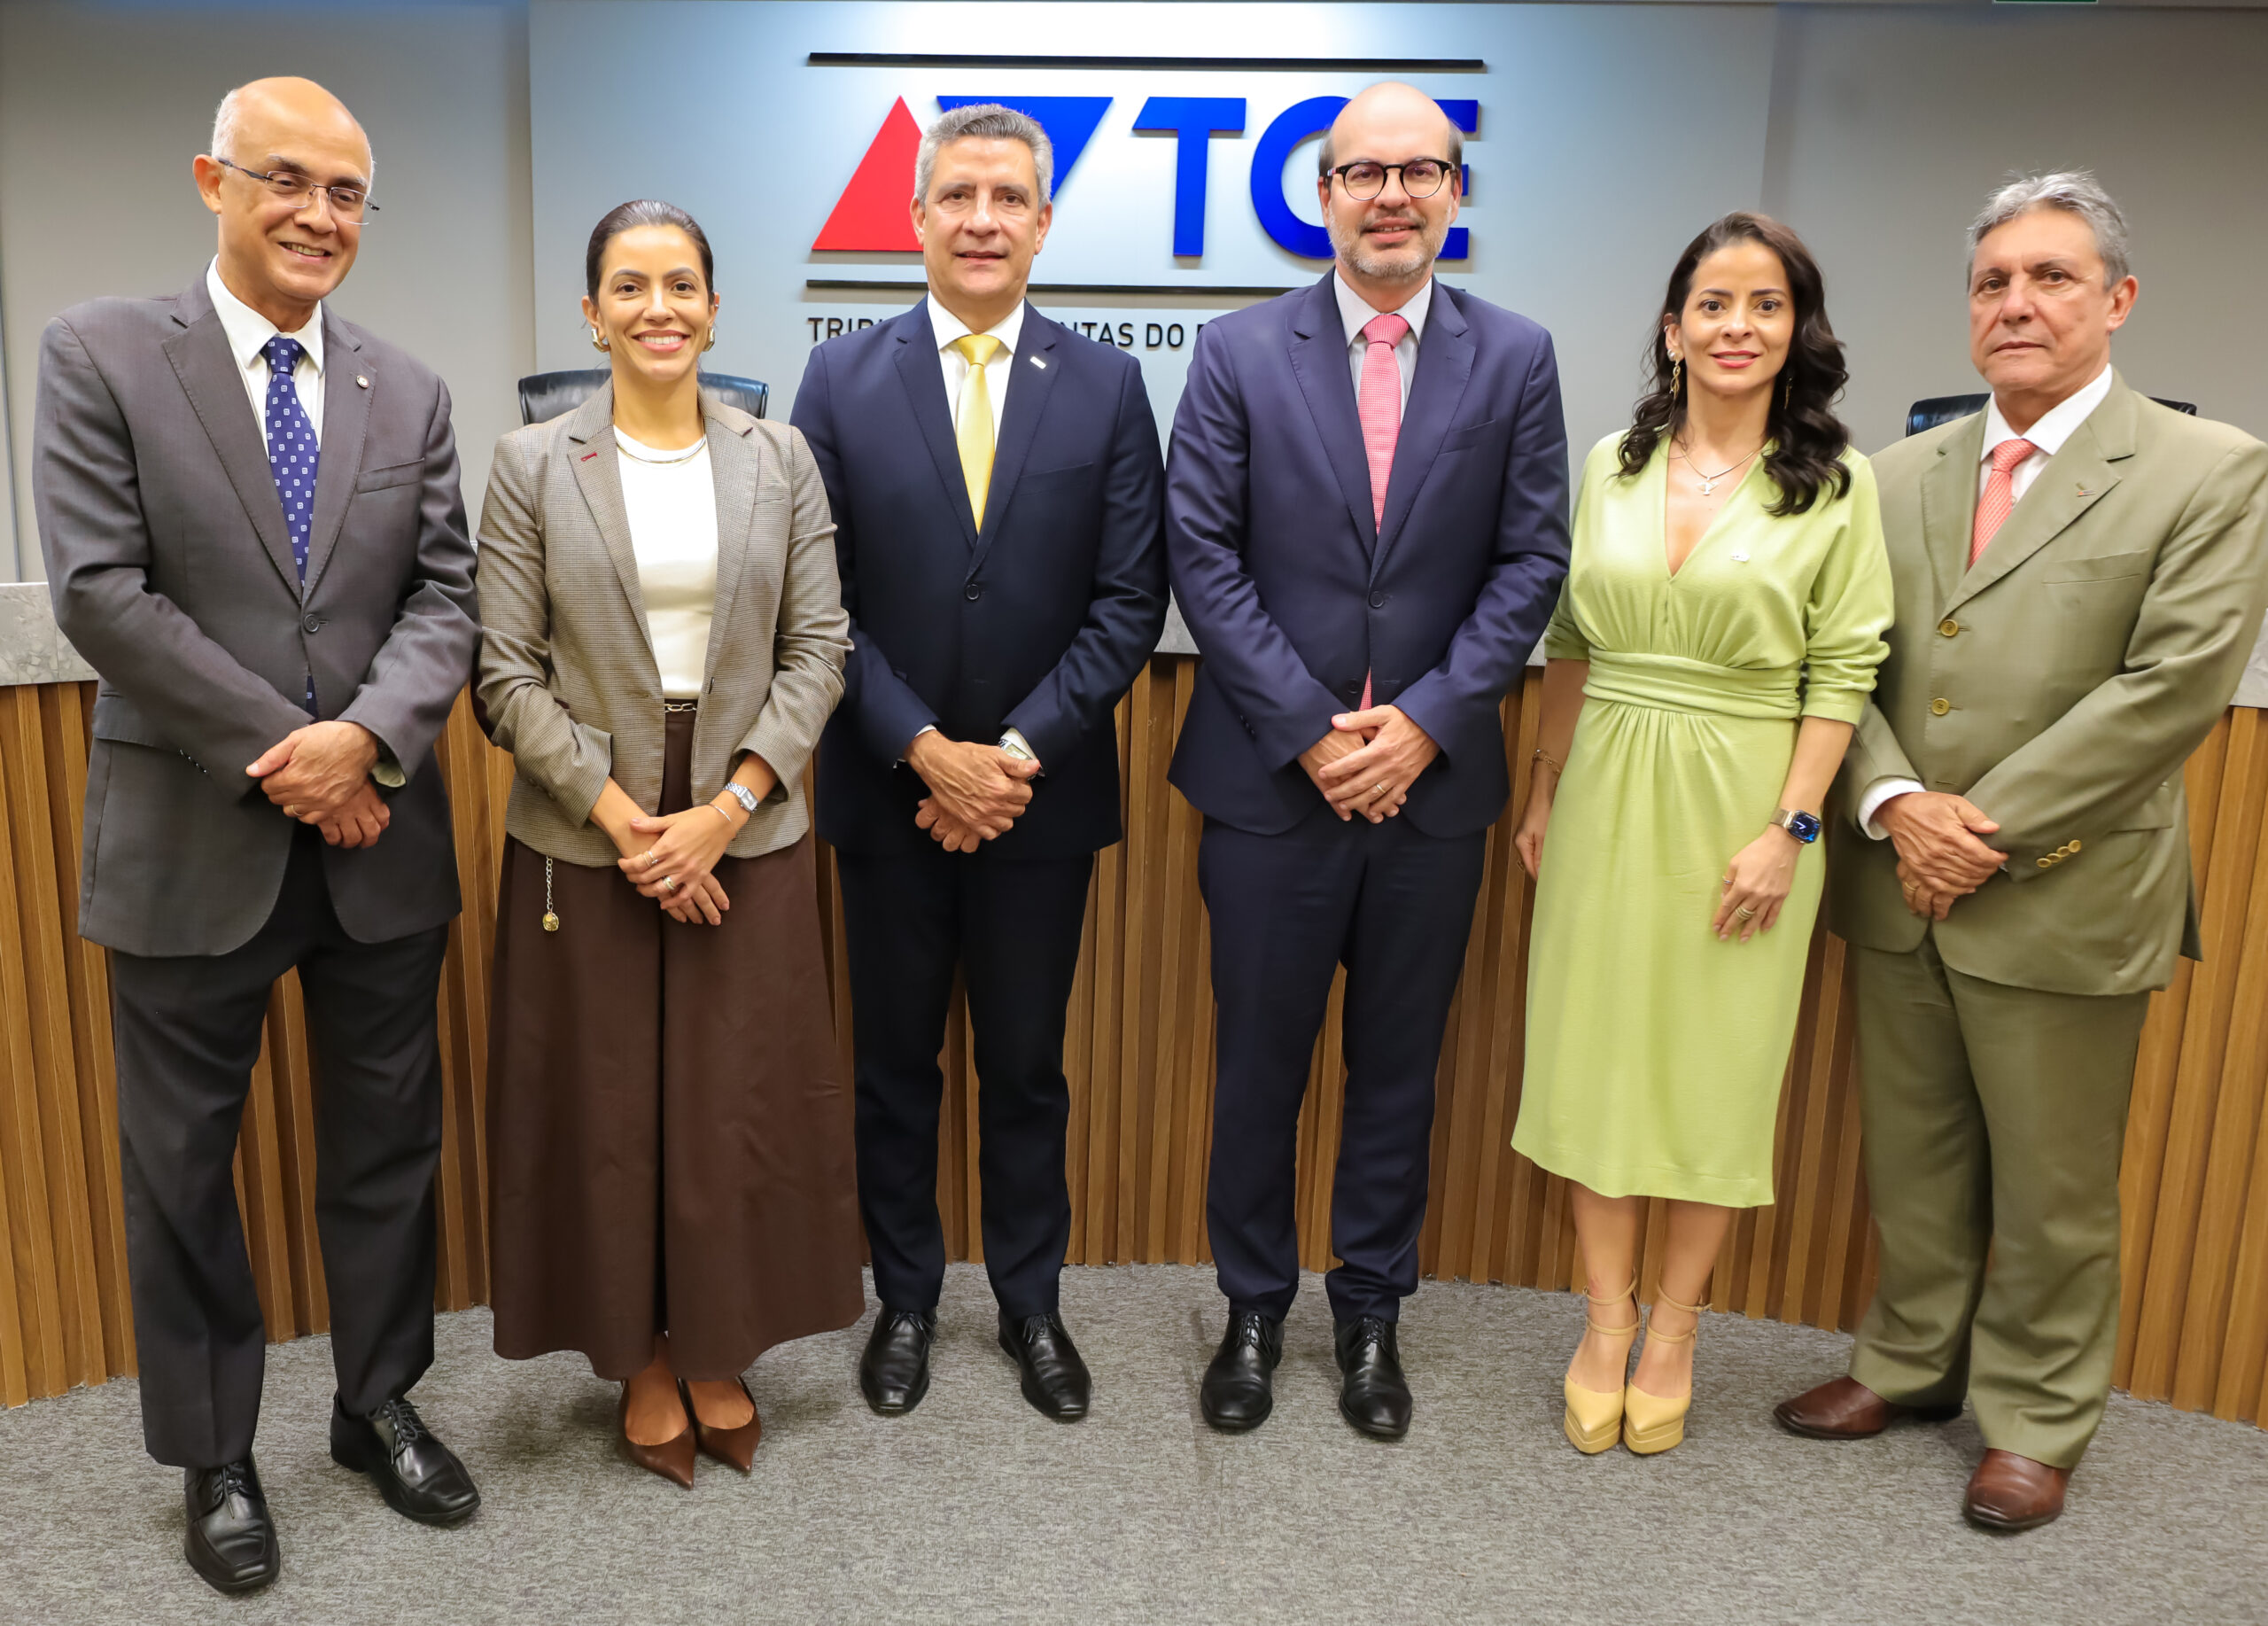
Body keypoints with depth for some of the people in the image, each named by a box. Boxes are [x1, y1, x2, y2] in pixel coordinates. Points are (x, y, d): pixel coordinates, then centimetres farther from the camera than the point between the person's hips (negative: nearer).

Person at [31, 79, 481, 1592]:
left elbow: (448, 597, 1)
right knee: (185, 1163, 10)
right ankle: (215, 1455, 29)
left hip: (380, 835, 3)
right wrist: (275, 755, -14)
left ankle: (381, 1405, 33)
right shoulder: (101, 352, -3)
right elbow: (101, 591, -11)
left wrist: (366, 737, -16)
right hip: (194, 838, -3)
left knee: (388, 1145, 13)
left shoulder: (410, 390, 7)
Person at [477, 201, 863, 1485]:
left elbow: (818, 651, -1)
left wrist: (723, 809, -11)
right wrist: (620, 813, -13)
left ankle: (720, 1352, 29)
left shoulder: (780, 458, 3)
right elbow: (509, 669, -3)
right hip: (587, 838, -1)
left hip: (747, 835, 1)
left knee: (741, 1106, 8)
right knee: (608, 1109, 9)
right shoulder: (533, 464, 0)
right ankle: (641, 1357, 29)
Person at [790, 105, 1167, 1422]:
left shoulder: (1107, 385, 0)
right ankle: (906, 1298, 33)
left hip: (1041, 792, 0)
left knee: (1028, 1065, 13)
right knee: (896, 1063, 14)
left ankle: (1032, 1301, 32)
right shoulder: (843, 379, 0)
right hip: (887, 790, 0)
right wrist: (925, 753, -13)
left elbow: (1131, 600, -4)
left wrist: (1018, 752, -13)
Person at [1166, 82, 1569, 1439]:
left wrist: (1424, 721, -11)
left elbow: (1532, 562, 0)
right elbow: (1204, 559, -5)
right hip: (1271, 779, -1)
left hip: (1434, 778, 1)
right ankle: (1255, 1309, 29)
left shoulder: (1516, 359, 3)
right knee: (1261, 1063, 10)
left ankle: (1373, 1311, 32)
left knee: (1400, 1068, 13)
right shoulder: (1240, 354, 0)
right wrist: (1309, 729, -11)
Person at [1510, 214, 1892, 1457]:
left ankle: (1672, 1330, 23)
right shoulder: (1611, 465, 6)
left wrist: (1790, 829, -12)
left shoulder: (1836, 483, -3)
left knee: (1717, 1067, 6)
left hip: (1742, 807, -2)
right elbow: (1570, 641, 10)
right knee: (1595, 1048, 7)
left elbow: (1842, 671, -5)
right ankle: (1606, 1321, 22)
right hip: (1607, 796, 3)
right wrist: (1543, 789, 8)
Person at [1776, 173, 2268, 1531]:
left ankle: (2035, 1420, 29)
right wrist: (1896, 804, -13)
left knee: (2053, 1188, 9)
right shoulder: (1903, 474, 9)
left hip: (2065, 902, -4)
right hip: (1901, 891, 4)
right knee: (1913, 1159, 17)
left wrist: (1989, 829, -16)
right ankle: (1912, 1361, 37)